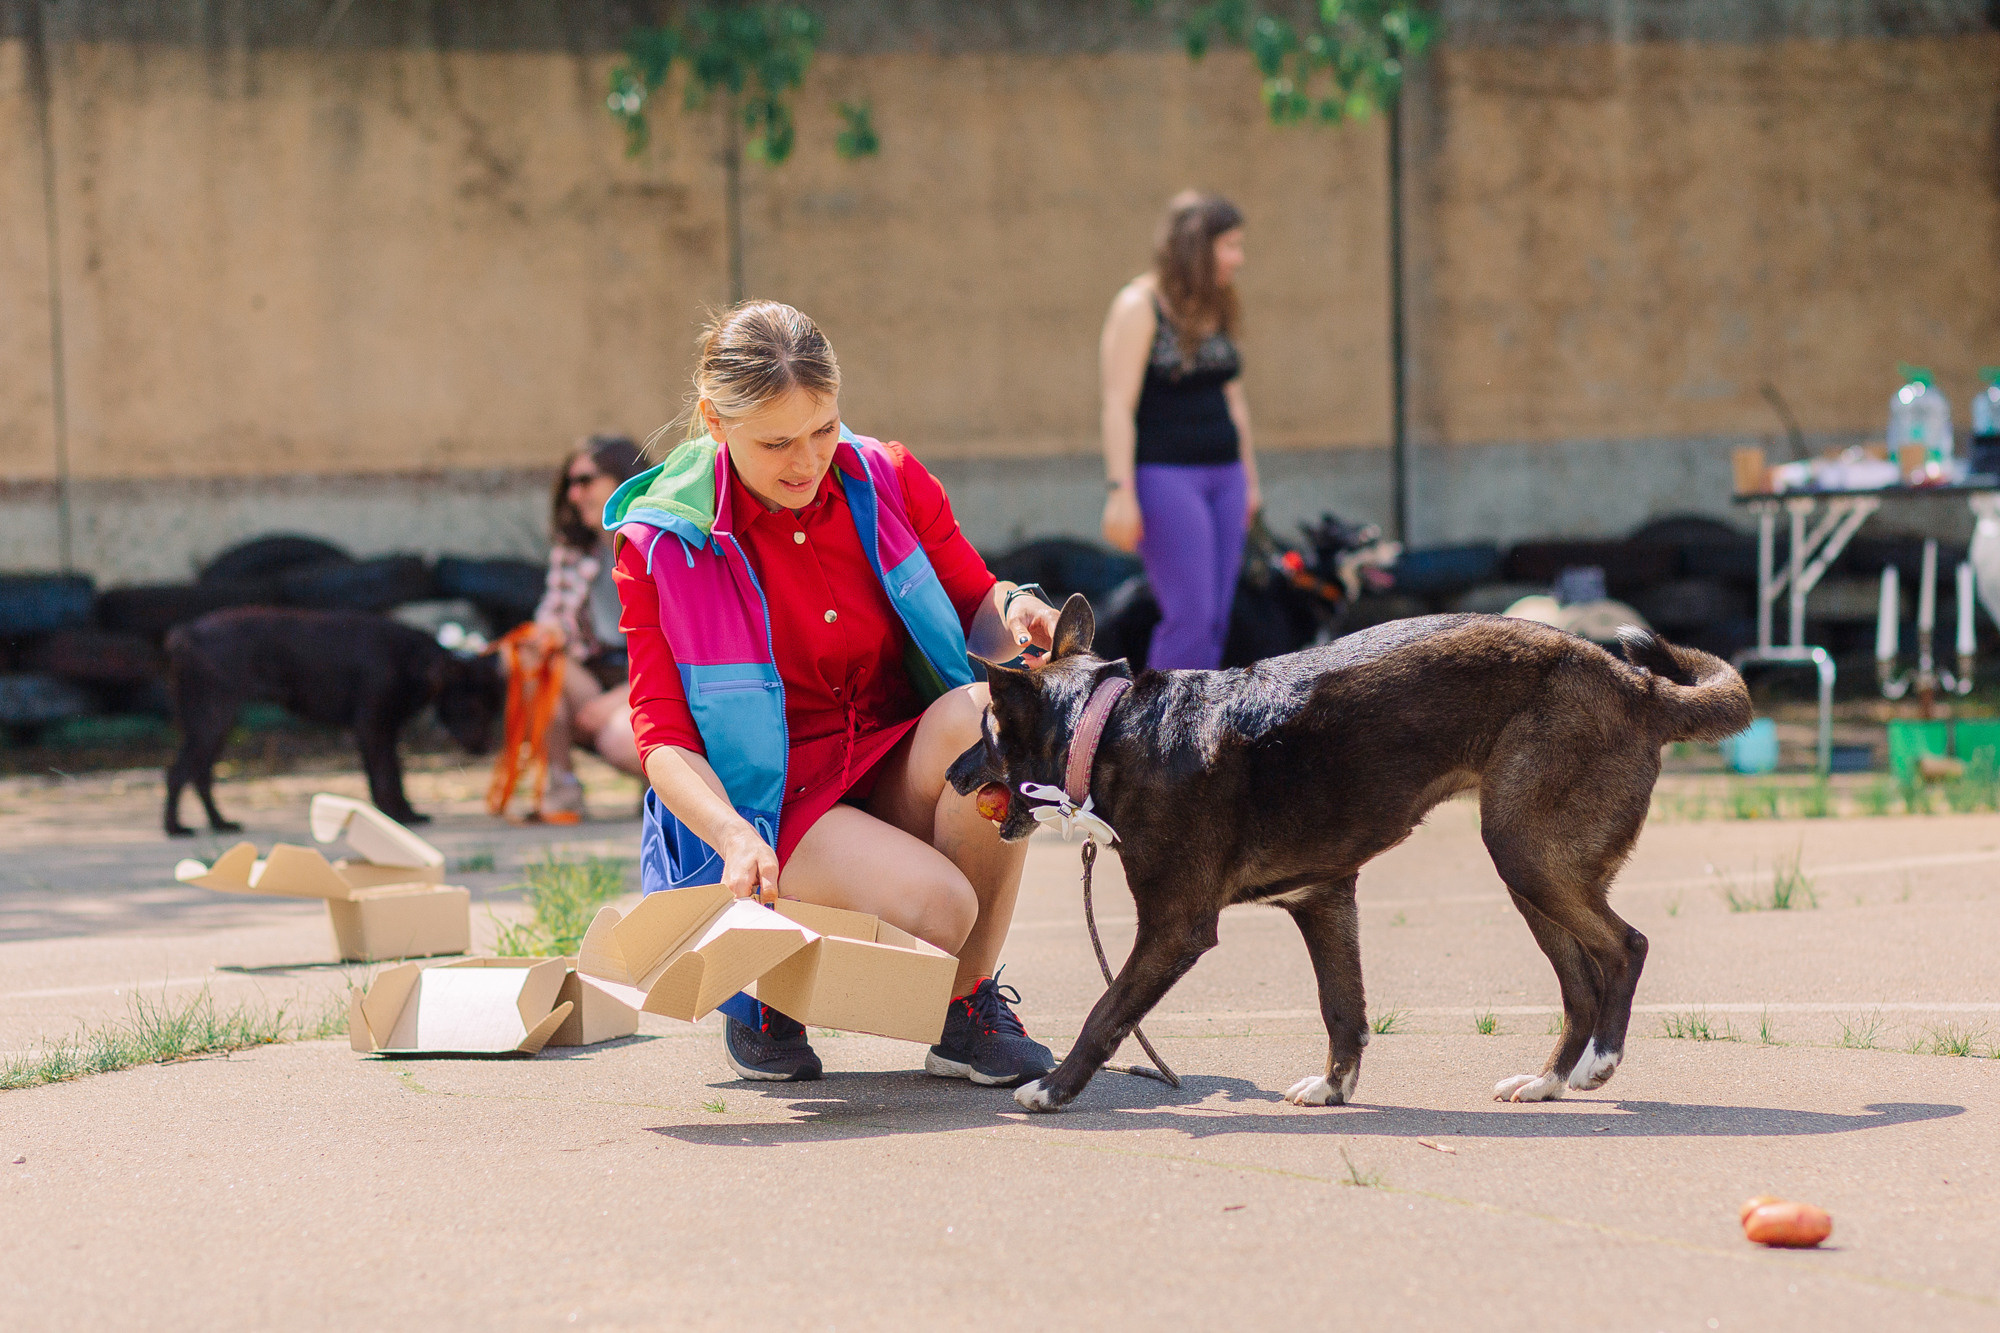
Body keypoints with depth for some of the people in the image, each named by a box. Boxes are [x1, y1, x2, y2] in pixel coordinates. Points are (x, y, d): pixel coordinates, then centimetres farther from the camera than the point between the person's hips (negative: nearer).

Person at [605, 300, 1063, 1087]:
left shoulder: (889, 482, 0)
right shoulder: (662, 545, -8)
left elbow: (977, 611, 12)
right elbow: (663, 736, -10)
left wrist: (1016, 614, -14)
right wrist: (733, 835, -29)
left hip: (903, 777, 4)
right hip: (772, 807, -4)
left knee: (984, 715, -31)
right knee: (936, 905, -33)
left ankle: (968, 1009, -14)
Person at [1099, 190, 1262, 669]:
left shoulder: (1215, 310, 13)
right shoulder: (1138, 307, -10)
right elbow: (1118, 405, -15)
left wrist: (1249, 480, 20)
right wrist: (1120, 492, -20)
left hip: (1221, 478, 8)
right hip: (1164, 477, -8)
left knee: (1214, 620, 3)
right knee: (1190, 615, -14)